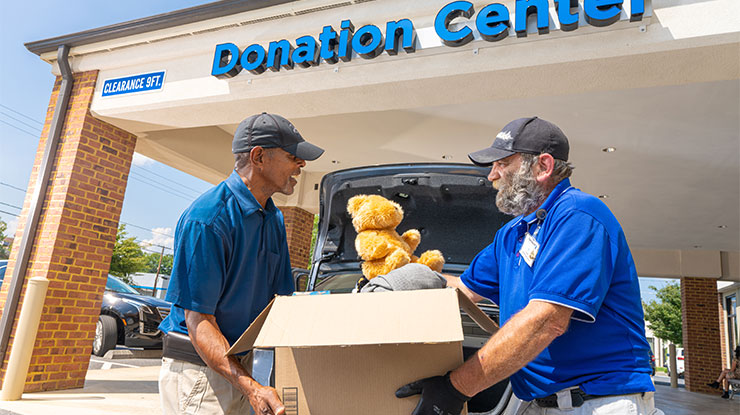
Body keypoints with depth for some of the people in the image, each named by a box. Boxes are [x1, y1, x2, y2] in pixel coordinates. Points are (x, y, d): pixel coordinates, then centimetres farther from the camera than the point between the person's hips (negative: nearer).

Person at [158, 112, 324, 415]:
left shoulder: (274, 219, 5)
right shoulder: (206, 219, -21)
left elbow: (281, 298, 8)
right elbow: (198, 320, -22)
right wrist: (250, 387, -32)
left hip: (240, 363, 7)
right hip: (198, 366, -7)